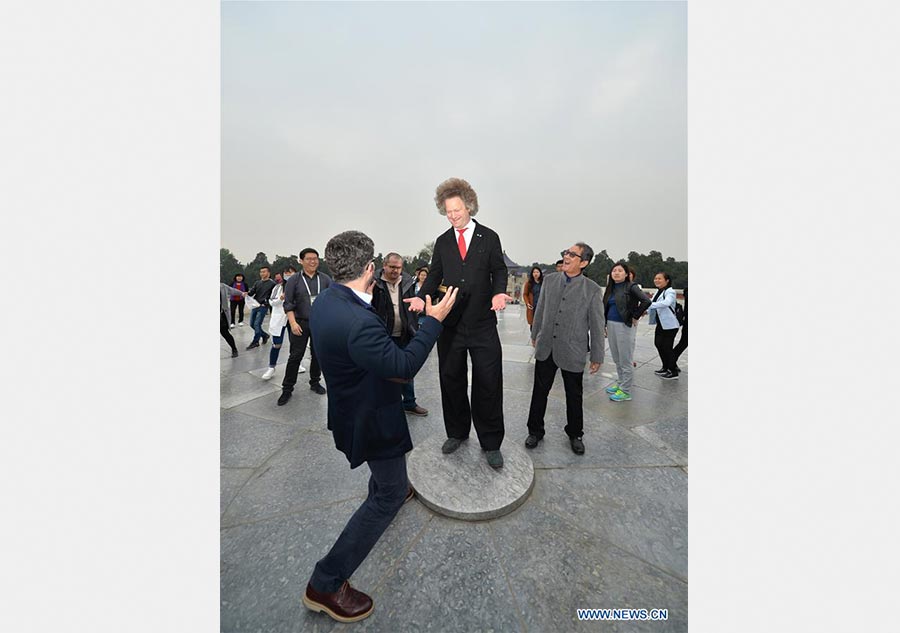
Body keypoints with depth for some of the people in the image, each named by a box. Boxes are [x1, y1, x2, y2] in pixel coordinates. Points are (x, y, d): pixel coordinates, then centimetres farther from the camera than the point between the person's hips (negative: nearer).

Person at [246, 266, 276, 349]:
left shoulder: (272, 284, -2)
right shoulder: (257, 283, 13)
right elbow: (251, 292, 3)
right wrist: (247, 293, -17)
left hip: (263, 307, -6)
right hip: (254, 306, 6)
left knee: (257, 324, -7)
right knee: (252, 324, 10)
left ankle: (255, 342, 6)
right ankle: (265, 335, 28)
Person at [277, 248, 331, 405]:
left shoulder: (325, 279, 3)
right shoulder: (294, 280, 1)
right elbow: (288, 303, -2)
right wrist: (293, 323, -12)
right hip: (300, 323, -1)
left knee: (317, 355, 11)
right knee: (295, 356, 3)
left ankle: (315, 382, 29)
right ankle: (287, 389, 15)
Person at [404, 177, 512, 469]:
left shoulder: (489, 237, 4)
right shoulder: (442, 242, 10)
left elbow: (499, 270, 5)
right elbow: (435, 275, 10)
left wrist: (499, 292, -17)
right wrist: (422, 296, -9)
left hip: (482, 322, -2)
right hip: (451, 322, 3)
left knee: (488, 383, 2)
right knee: (451, 381, 12)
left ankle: (491, 443, 21)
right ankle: (457, 433, 34)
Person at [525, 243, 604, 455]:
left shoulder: (593, 290, -8)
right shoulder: (550, 280, 3)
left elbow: (597, 325, -4)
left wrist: (597, 356, -2)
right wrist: (535, 335, 18)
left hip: (573, 352, -2)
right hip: (545, 348, 3)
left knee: (574, 396, 14)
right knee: (539, 392, 13)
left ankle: (575, 435, 38)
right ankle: (535, 431, 32)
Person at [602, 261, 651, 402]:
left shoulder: (631, 287, -8)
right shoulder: (610, 288, 12)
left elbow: (646, 301, -20)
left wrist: (635, 317, -13)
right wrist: (604, 325, 11)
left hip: (624, 326, -7)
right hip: (610, 325, 7)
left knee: (625, 360, 1)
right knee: (616, 359, 16)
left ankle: (626, 391, 12)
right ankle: (621, 384, 31)